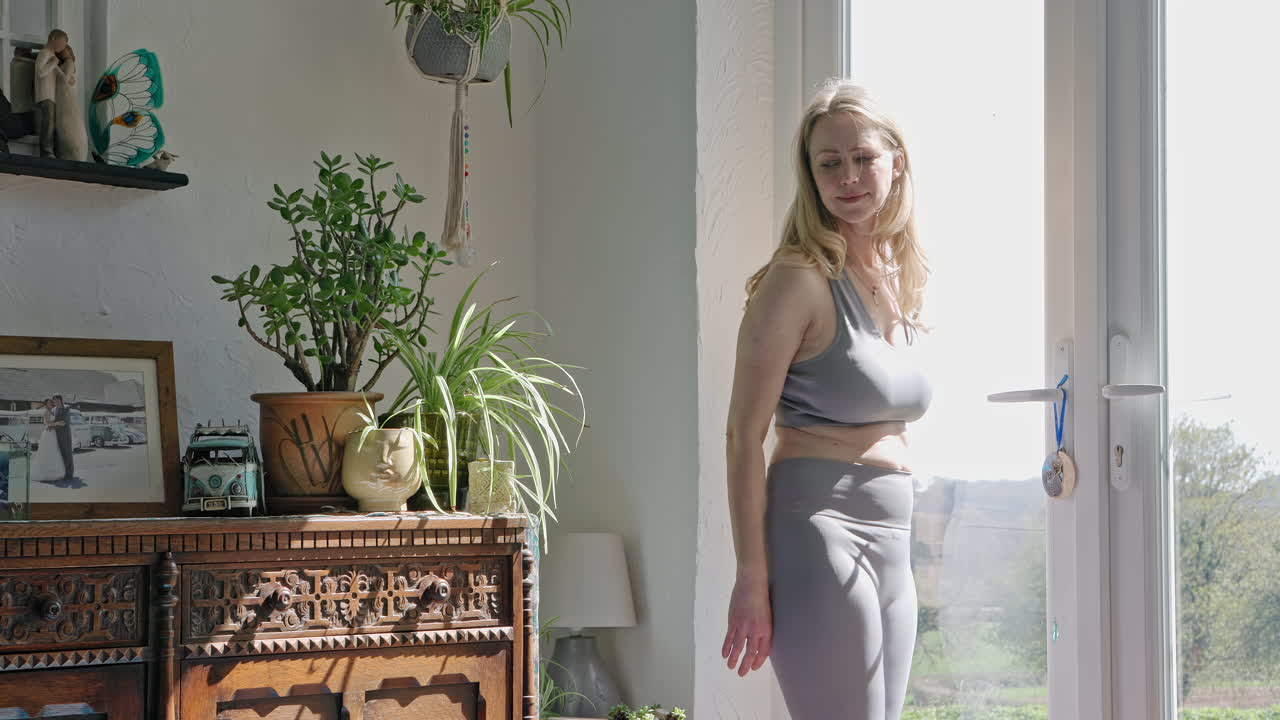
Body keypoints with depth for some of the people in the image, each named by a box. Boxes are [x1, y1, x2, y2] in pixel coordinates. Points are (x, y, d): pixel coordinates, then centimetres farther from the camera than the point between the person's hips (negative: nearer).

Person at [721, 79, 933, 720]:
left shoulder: (901, 282, 15)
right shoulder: (801, 279, -8)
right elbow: (744, 435, -12)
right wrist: (751, 578, -17)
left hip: (891, 545, 8)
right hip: (819, 530, -8)